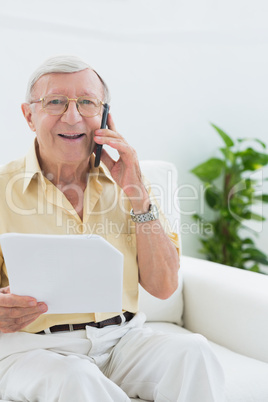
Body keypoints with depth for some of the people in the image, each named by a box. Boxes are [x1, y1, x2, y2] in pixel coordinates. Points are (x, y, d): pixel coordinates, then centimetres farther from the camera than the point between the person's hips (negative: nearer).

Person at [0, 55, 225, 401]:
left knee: (193, 351, -26)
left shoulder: (120, 183, 9)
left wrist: (137, 195, -6)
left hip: (121, 339, 3)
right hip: (33, 348, -2)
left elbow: (163, 286, 4)